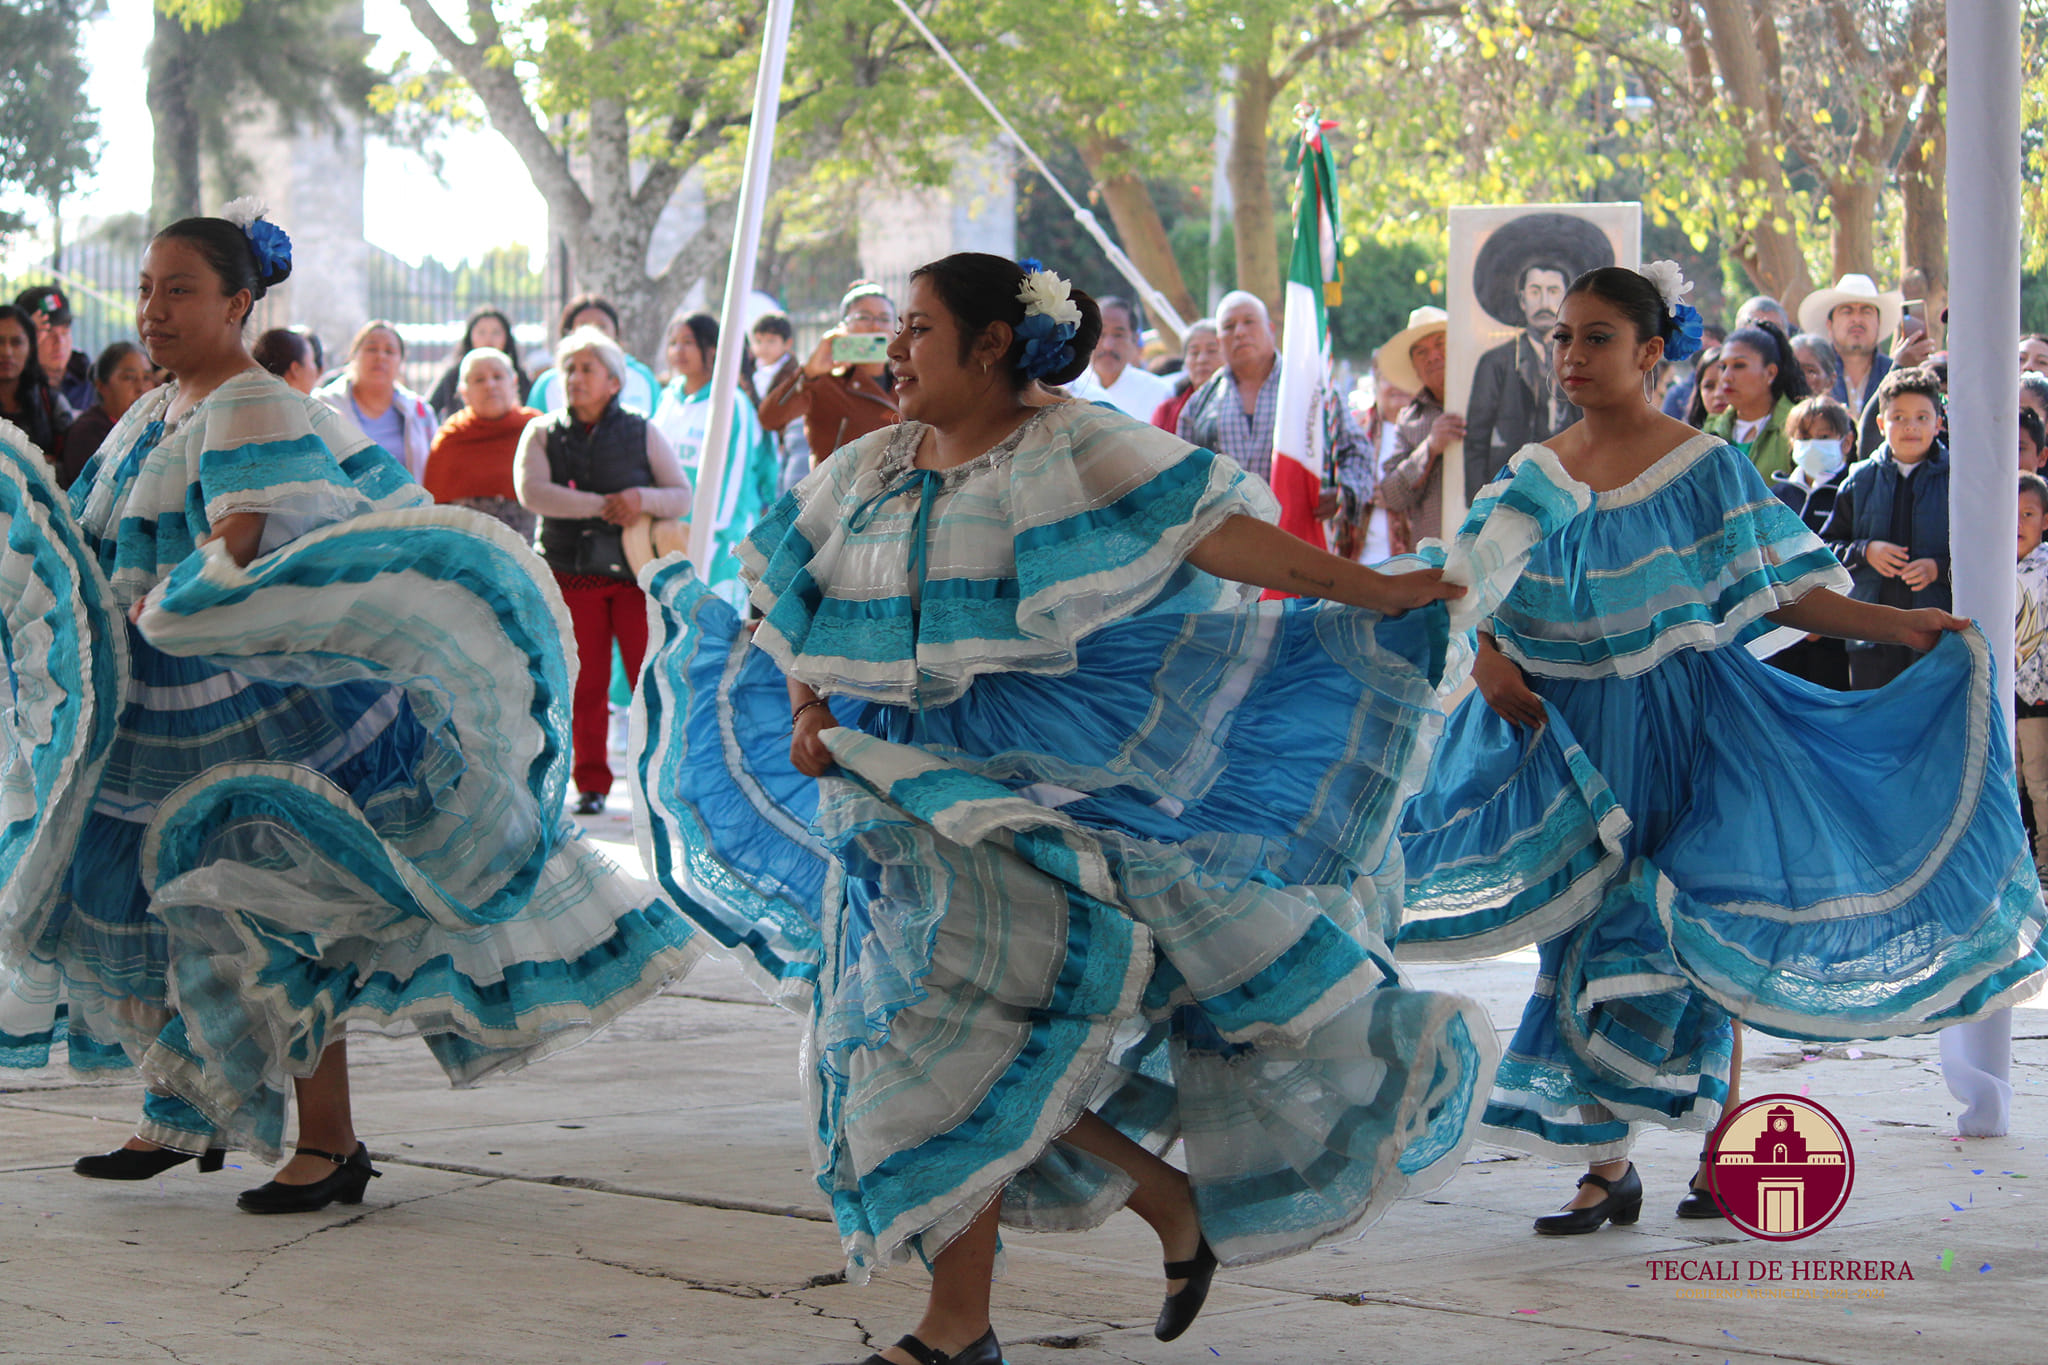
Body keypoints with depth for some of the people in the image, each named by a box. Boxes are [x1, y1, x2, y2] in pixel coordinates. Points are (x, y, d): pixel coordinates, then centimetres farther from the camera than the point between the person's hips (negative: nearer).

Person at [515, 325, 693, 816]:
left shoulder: (642, 433, 6)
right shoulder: (542, 434, 6)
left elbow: (683, 496, 4)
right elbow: (532, 491, -12)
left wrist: (643, 499, -18)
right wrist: (604, 506, -18)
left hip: (635, 572, -1)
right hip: (573, 573, 1)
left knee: (651, 679, -6)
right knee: (585, 684, 2)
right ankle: (590, 784, 11)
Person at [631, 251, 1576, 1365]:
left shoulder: (1069, 450, -7)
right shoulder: (867, 471, 13)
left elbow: (1214, 528, -15)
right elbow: (787, 602, 17)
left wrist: (1370, 591, -22)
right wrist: (806, 710, -1)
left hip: (1023, 796, -7)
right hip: (894, 790, 7)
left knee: (963, 1049, -9)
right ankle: (1171, 1203, 18)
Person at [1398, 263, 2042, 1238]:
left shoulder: (1705, 467, -4)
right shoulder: (1533, 476, 6)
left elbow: (1784, 592, -4)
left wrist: (1897, 626, -15)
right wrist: (1488, 659, -13)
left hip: (1685, 732, -4)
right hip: (1571, 738, 4)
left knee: (1693, 935, -4)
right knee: (1583, 936, 3)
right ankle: (1606, 1166, 11)